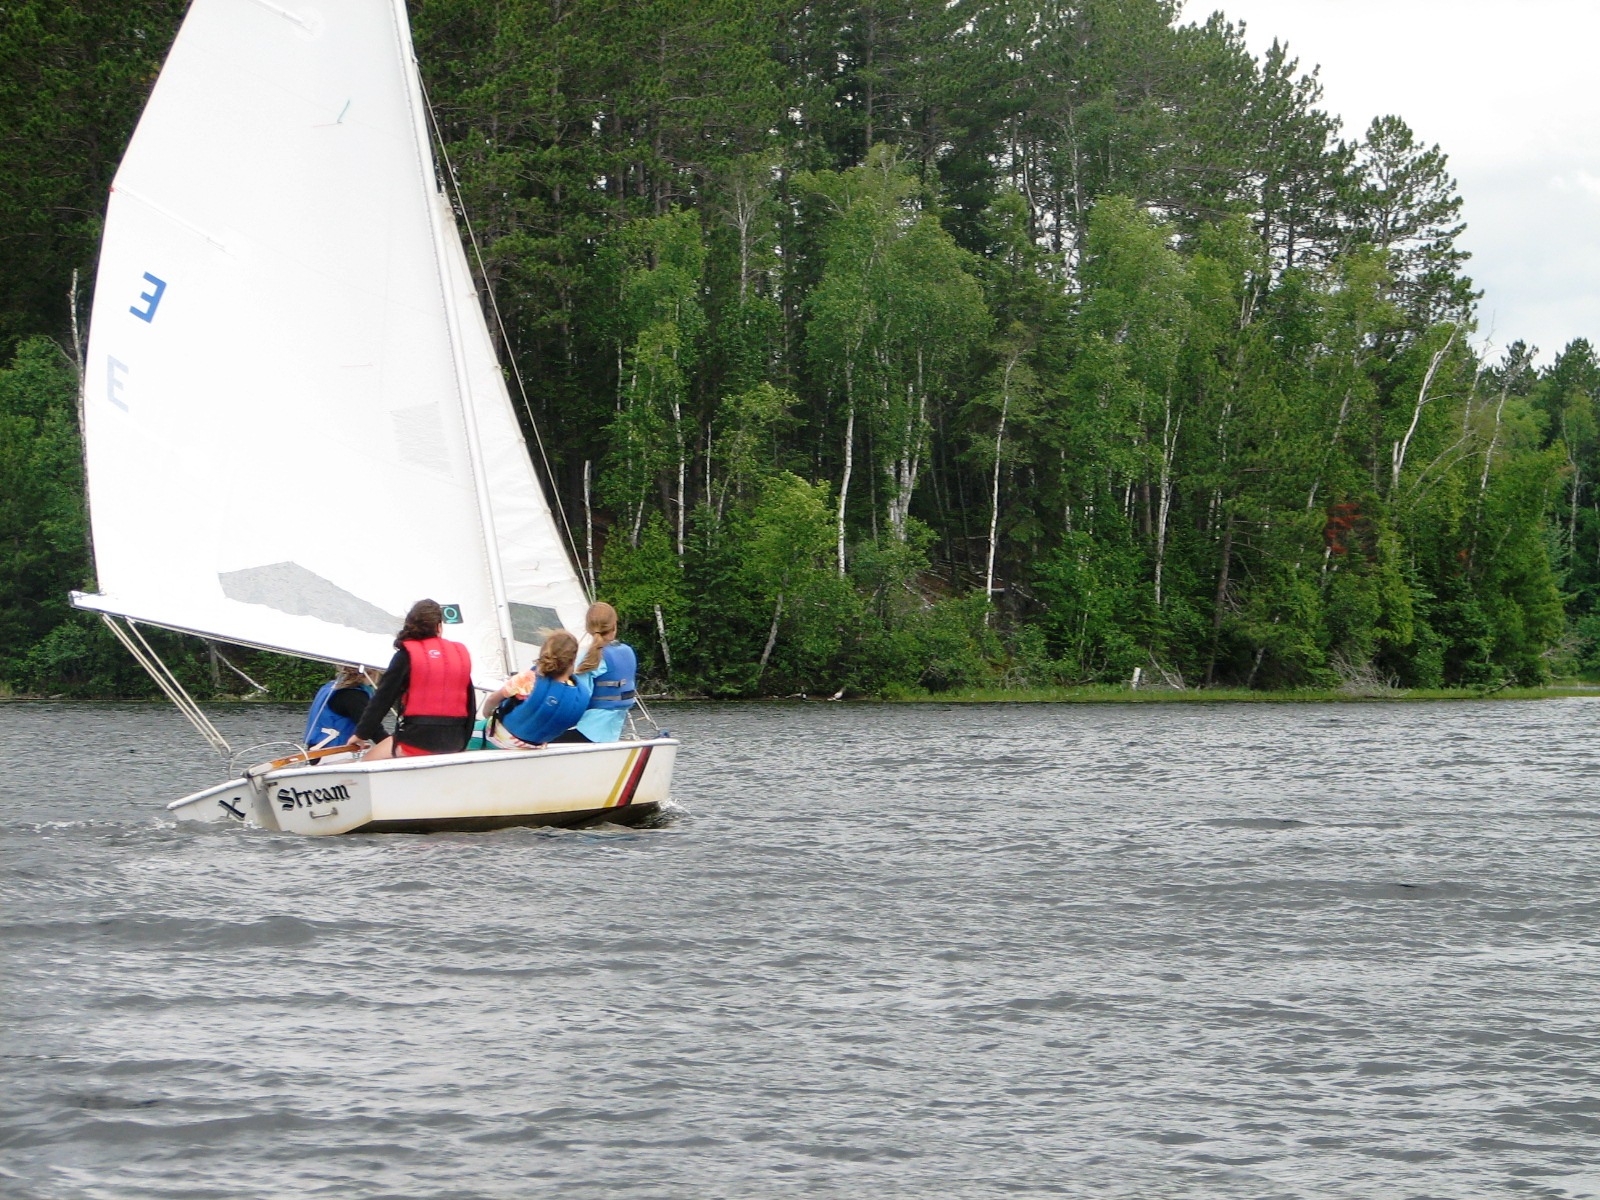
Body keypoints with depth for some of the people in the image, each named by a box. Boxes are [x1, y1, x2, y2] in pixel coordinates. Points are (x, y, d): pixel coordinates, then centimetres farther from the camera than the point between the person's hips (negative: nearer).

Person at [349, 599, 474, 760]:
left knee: (369, 759, 13)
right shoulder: (461, 653, 8)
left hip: (417, 740, -5)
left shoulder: (407, 655, -3)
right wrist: (462, 744, 23)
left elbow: (383, 698, -1)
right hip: (454, 743, 5)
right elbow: (469, 704, 12)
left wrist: (362, 733, 11)